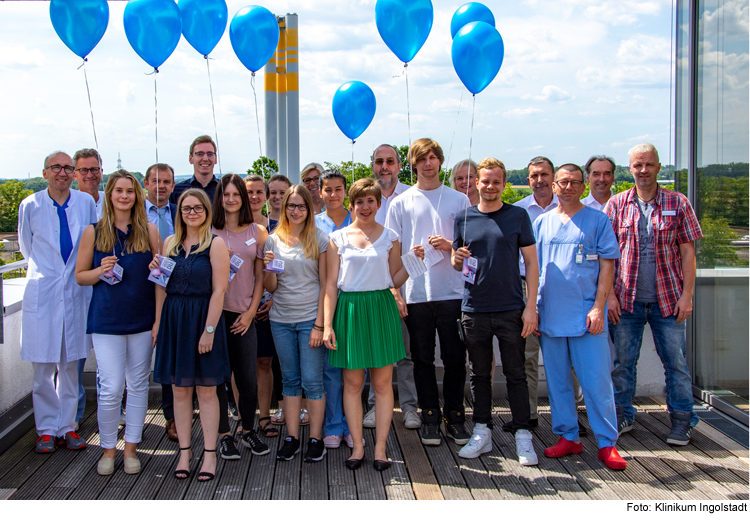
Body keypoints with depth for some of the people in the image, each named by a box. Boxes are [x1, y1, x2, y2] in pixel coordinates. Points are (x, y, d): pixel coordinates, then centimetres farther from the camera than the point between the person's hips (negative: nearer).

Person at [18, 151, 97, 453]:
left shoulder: (86, 202, 4)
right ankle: (47, 430, 12)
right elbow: (26, 246, 15)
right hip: (42, 292, -1)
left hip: (76, 291, 1)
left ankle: (67, 426, 16)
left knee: (70, 364, 7)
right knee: (42, 367, 1)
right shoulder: (31, 205, 1)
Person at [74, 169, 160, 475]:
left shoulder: (149, 231, 3)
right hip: (106, 320, -1)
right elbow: (80, 276, 7)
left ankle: (130, 447, 21)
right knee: (111, 388, -5)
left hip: (142, 320, 2)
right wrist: (101, 270, -15)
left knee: (138, 385, 8)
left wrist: (160, 318, -3)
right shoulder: (94, 232, 1)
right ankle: (108, 448, 15)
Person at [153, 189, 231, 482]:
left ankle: (209, 454, 11)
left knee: (206, 390, 2)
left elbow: (219, 290, -10)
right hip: (173, 319, 5)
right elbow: (162, 288, 18)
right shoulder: (170, 242, 11)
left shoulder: (215, 244, -4)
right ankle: (184, 451, 17)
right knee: (179, 389, 7)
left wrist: (209, 330, -15)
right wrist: (157, 272, -4)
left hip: (203, 318, -4)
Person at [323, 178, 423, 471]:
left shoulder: (390, 237, 8)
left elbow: (395, 280, 10)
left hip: (381, 309, 0)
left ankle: (380, 447, 11)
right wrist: (328, 324, -3)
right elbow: (331, 284, 4)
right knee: (352, 383, 4)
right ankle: (357, 446, 14)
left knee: (383, 383, 2)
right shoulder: (338, 238, 5)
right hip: (349, 311, 0)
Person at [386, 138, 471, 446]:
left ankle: (455, 416, 16)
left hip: (452, 292, 0)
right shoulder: (401, 203, 7)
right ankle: (430, 417, 17)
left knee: (455, 358, 3)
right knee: (423, 359, 7)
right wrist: (395, 291, -1)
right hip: (415, 293, 0)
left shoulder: (459, 200, 8)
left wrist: (450, 245, -10)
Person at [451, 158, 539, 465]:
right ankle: (482, 433, 20)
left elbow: (531, 262, 0)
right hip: (474, 310, 2)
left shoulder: (517, 216, 1)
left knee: (516, 374, 3)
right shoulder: (464, 218, 7)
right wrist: (457, 258, -11)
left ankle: (522, 436, 12)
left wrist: (531, 306, -7)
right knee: (480, 374, 10)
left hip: (511, 309, -2)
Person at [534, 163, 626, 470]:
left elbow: (607, 266, -2)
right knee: (557, 381, 10)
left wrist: (599, 307, -11)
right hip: (550, 315, 4)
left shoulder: (597, 220, 2)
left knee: (596, 381, -4)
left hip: (585, 315, -4)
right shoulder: (542, 222, 11)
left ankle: (607, 443, 6)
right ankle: (568, 436, 22)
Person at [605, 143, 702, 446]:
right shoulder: (616, 205, 4)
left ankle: (681, 421, 15)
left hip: (668, 299, -1)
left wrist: (687, 295, -5)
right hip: (627, 299, 1)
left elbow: (688, 252, 2)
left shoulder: (678, 204, 3)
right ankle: (622, 416, 22)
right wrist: (609, 295, -4)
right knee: (622, 361, 8)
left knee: (676, 362, 3)